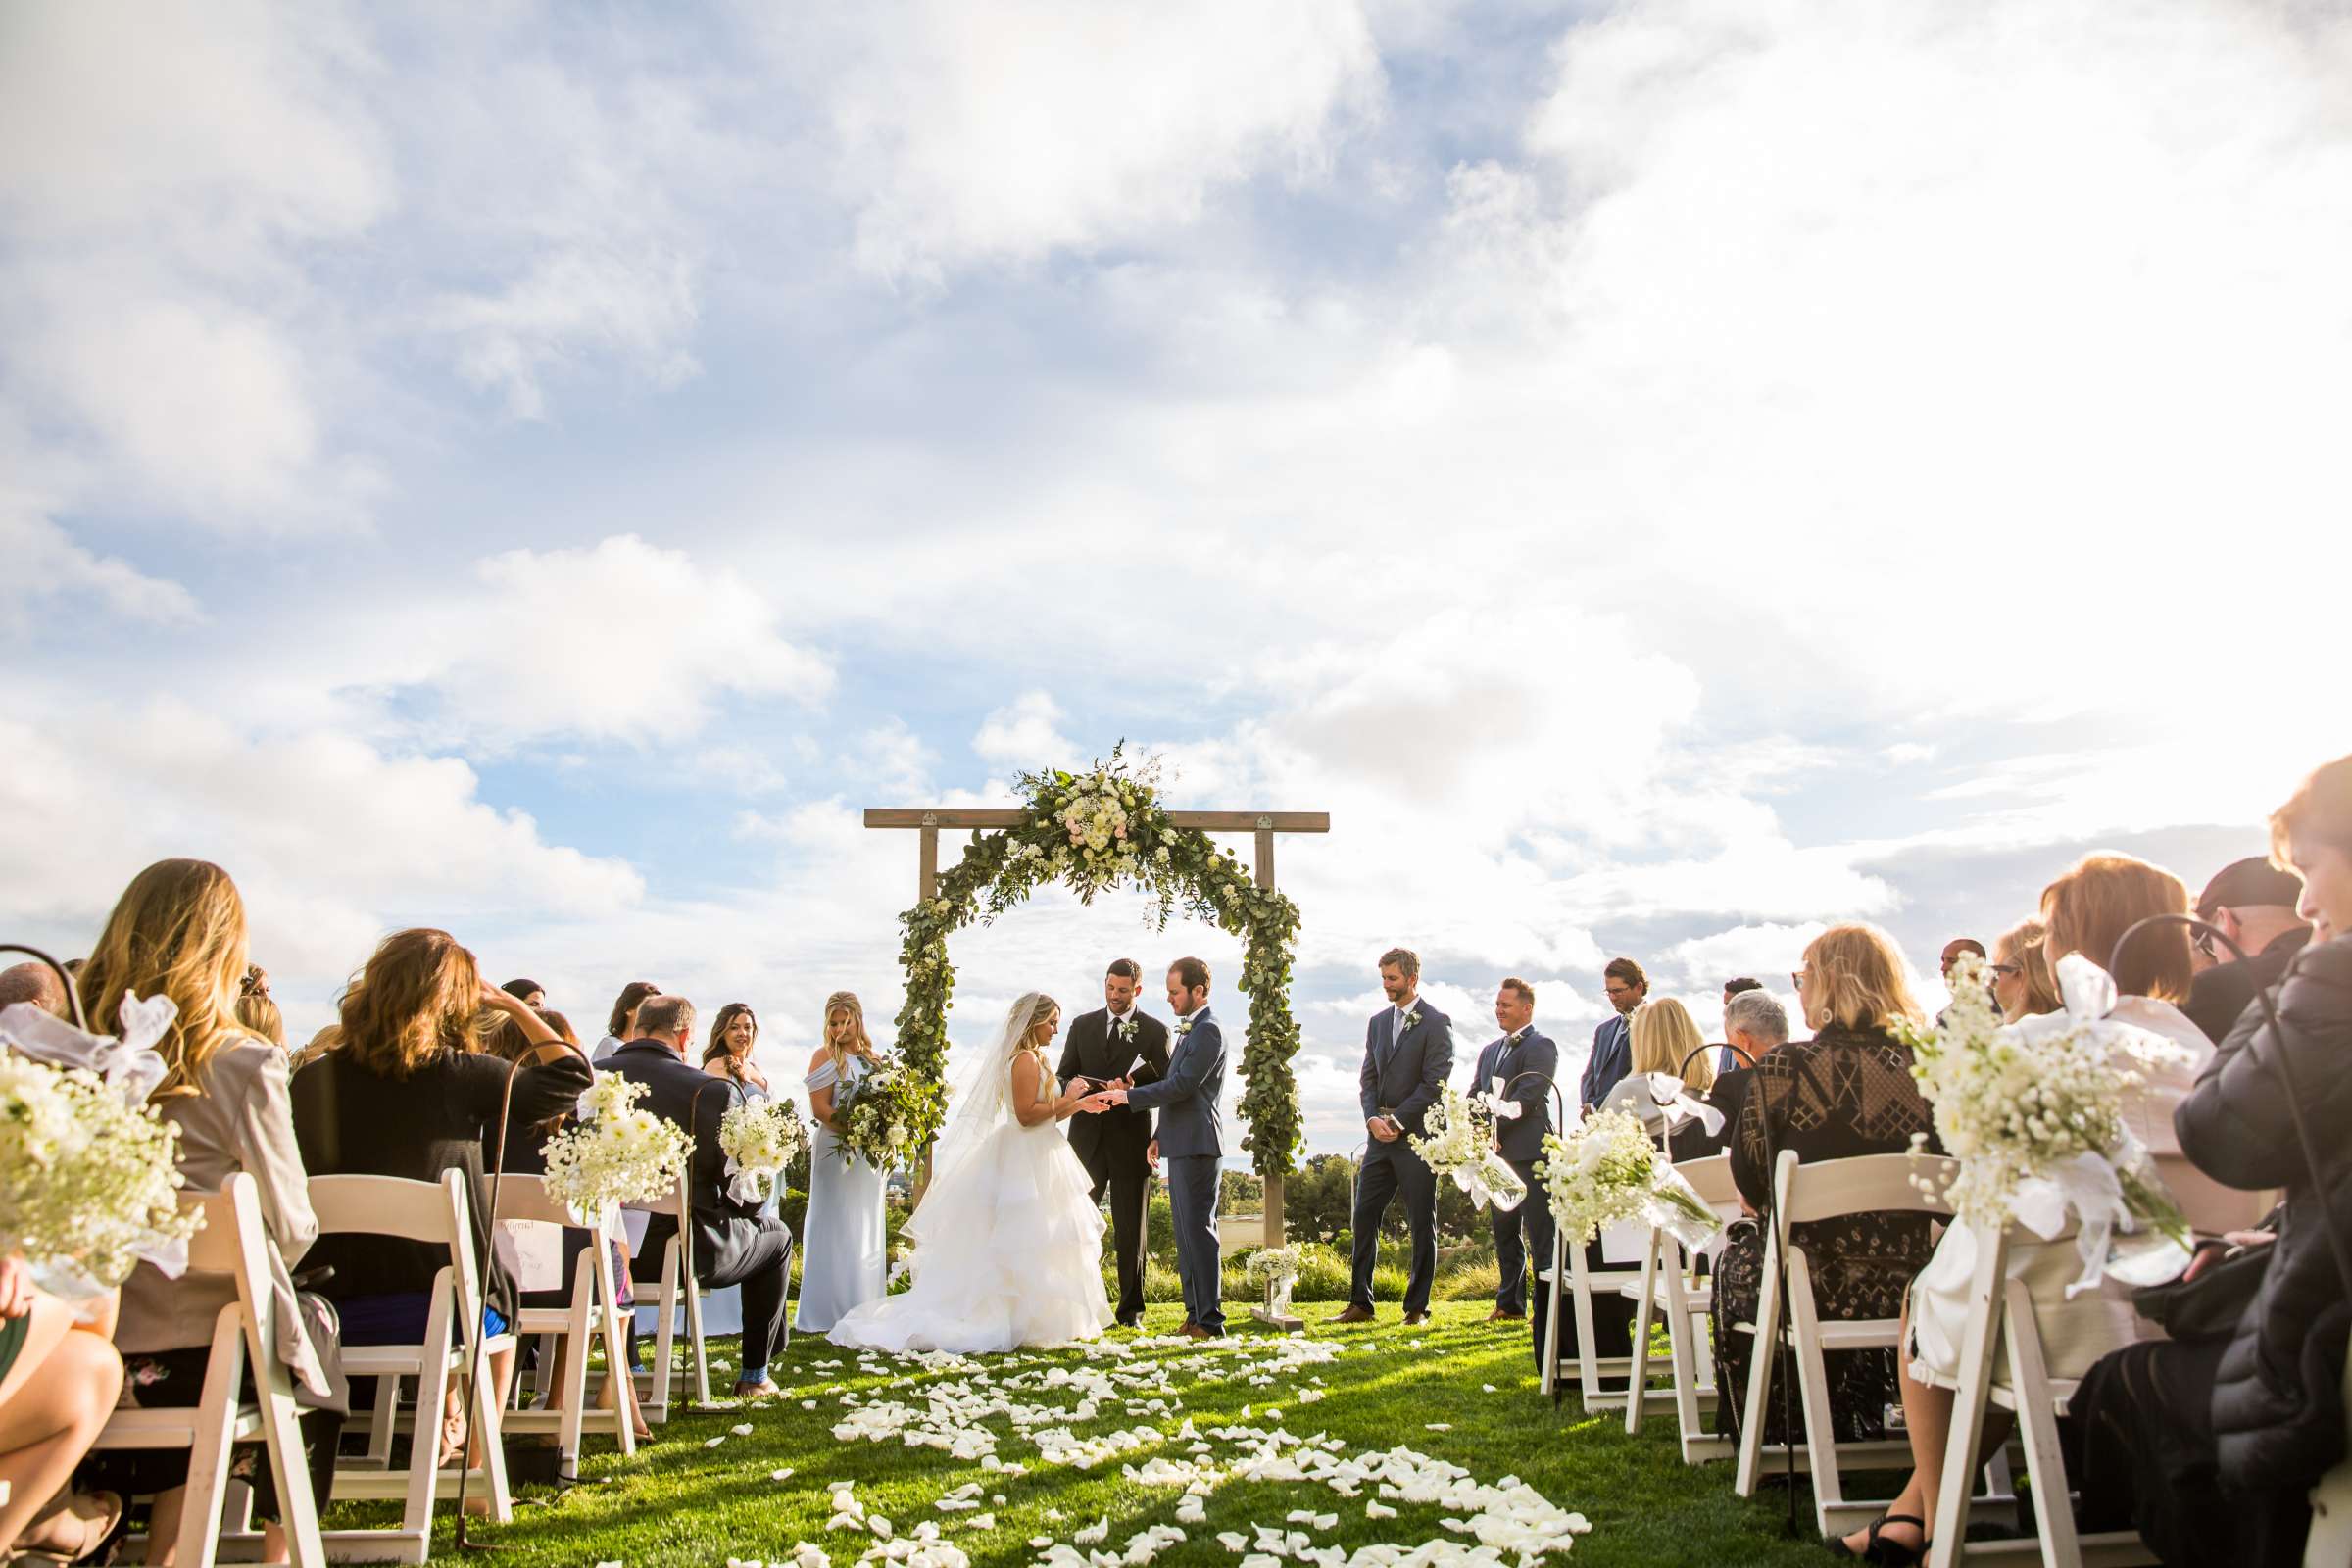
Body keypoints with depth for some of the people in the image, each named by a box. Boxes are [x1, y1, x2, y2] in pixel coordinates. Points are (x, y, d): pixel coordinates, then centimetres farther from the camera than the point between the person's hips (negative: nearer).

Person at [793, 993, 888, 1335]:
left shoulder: (873, 1058, 12)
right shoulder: (825, 1056, -3)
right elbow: (820, 1108, -12)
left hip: (870, 1153, 6)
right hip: (836, 1150, -6)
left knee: (867, 1229, 9)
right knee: (836, 1227, -3)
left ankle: (864, 1309, 17)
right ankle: (831, 1310, 4)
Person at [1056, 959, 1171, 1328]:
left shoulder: (1156, 1031, 2)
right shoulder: (1082, 1025, 9)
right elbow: (1064, 1075, 8)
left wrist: (1131, 1091, -19)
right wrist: (1071, 1086, -16)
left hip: (1131, 1141, -2)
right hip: (1087, 1139, 2)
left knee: (1131, 1231, 5)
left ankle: (1131, 1309, 14)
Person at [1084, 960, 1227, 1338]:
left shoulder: (1208, 1030, -12)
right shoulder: (1190, 1031, 19)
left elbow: (1182, 1085, -19)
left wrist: (1126, 1096, -18)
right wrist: (1161, 1134, 18)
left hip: (1196, 1143, -10)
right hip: (1182, 1143, 10)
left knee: (1198, 1228, -8)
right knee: (1187, 1231, 12)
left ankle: (1210, 1320, -4)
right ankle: (1196, 1313, 18)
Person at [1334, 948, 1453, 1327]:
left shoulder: (1436, 1023, -5)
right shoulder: (1378, 1022, 15)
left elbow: (1435, 1082, -11)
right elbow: (1368, 1077, 14)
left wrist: (1398, 1121, -14)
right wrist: (1373, 1118, -4)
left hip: (1417, 1137, -6)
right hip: (1381, 1138, 6)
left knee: (1421, 1225, 3)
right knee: (1364, 1217, 4)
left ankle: (1417, 1307, 11)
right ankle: (1360, 1304, 11)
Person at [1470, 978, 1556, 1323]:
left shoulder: (1540, 1046, -6)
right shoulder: (1490, 1050, 19)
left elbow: (1527, 1095, -17)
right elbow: (1475, 1095, 15)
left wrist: (1493, 1127, -20)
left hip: (1529, 1152, -8)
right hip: (1497, 1153, 8)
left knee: (1541, 1234, -5)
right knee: (1505, 1233, 13)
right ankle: (1510, 1304, 20)